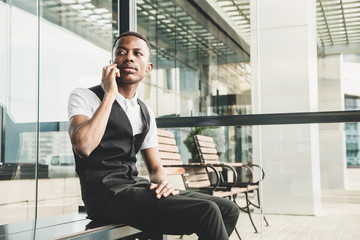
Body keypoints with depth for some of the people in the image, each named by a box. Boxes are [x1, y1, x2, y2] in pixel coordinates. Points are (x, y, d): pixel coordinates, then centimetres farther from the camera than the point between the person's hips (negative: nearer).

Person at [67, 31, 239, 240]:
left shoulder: (145, 113, 18)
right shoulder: (84, 97, -1)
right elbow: (83, 146, -22)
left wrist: (162, 182, -6)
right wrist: (110, 95, -13)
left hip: (136, 186, 7)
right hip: (106, 195, -7)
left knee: (228, 209, -4)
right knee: (206, 212, -23)